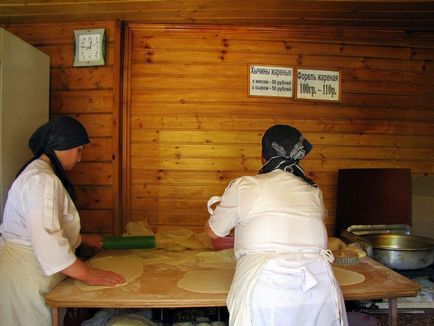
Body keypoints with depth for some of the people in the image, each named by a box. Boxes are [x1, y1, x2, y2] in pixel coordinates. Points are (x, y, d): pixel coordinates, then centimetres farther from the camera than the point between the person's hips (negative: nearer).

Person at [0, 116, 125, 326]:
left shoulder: (40, 172, 14)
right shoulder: (42, 180, -22)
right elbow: (47, 239, -30)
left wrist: (83, 239, 24)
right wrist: (88, 275, -25)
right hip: (24, 275, -10)